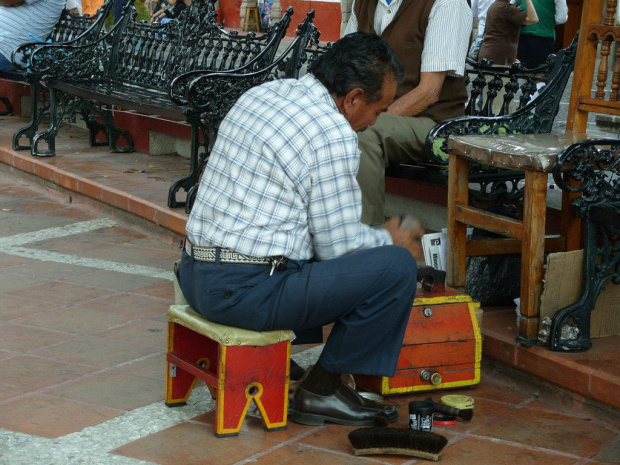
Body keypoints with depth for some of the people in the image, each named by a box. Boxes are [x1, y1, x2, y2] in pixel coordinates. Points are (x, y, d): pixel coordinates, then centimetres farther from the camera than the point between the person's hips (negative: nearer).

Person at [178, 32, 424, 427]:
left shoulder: (262, 93, 12)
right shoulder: (334, 137, -15)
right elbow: (339, 248, -10)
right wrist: (390, 240, 11)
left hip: (194, 275, 10)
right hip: (246, 293, -9)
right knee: (397, 266, -6)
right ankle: (322, 390, 6)